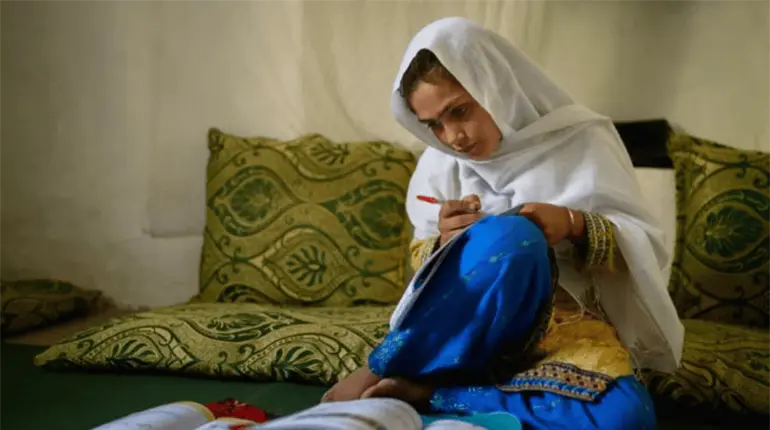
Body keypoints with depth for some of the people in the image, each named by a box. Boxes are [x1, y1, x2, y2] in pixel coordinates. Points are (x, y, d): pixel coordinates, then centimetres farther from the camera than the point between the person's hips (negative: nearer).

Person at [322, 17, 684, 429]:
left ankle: (426, 392, -28)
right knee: (511, 235, -35)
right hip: (464, 329, 0)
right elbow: (422, 266, 14)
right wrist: (445, 243, -11)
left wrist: (574, 224, -19)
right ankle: (377, 377, -26)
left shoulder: (578, 140, 0)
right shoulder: (439, 164, 7)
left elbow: (648, 248, 0)